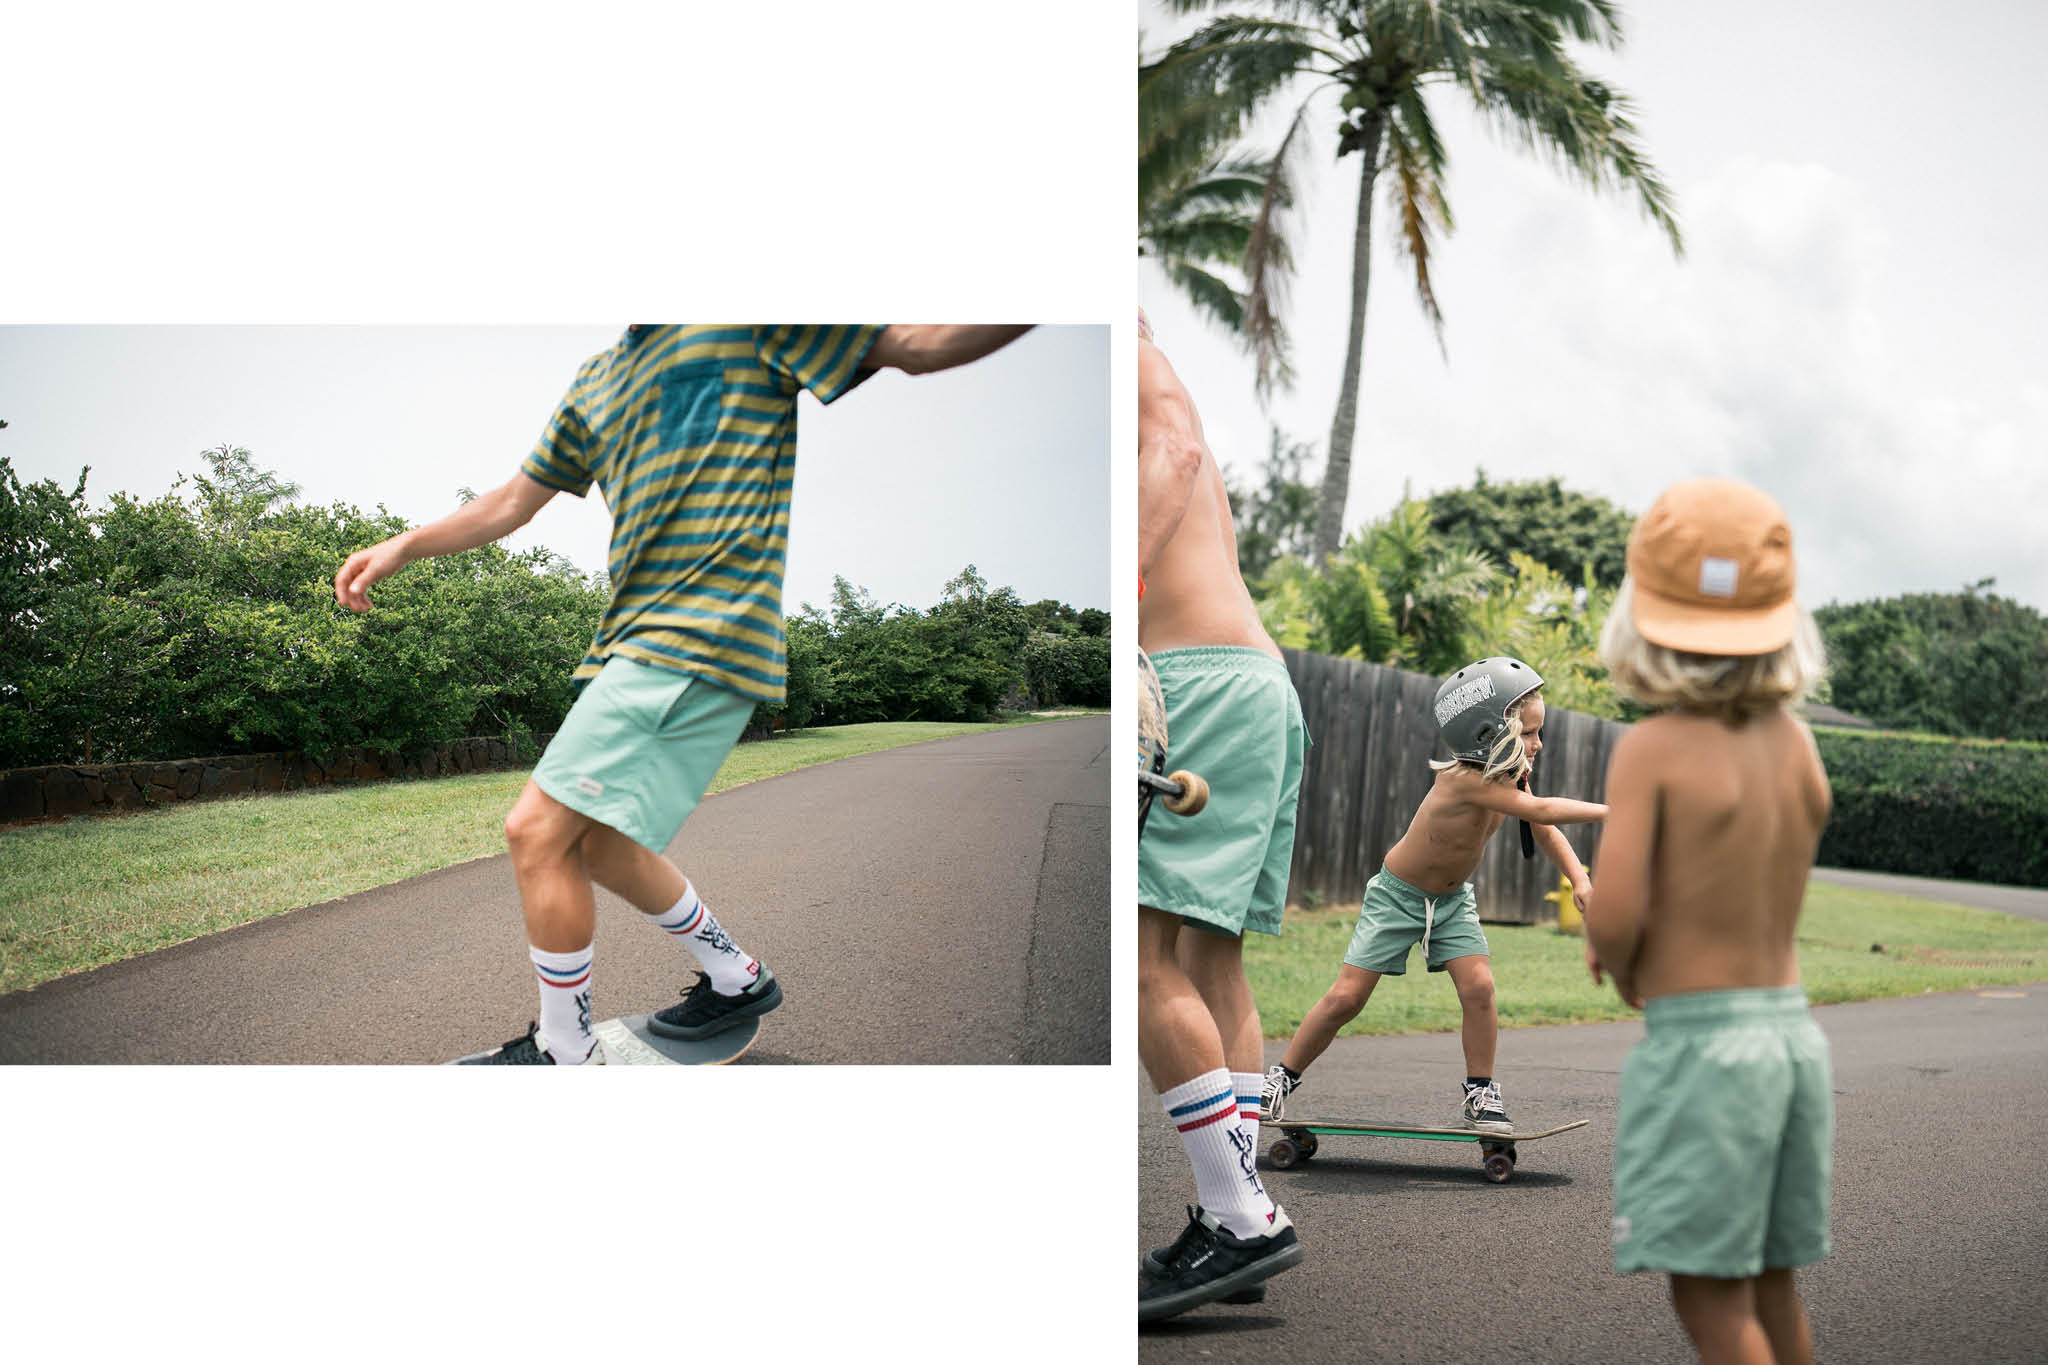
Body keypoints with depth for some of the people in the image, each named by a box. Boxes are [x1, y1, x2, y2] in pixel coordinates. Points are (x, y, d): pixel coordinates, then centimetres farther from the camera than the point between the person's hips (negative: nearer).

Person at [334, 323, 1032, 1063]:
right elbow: (512, 503, 27)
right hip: (636, 639, 9)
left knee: (536, 831, -12)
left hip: (703, 634, -9)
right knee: (597, 844, 15)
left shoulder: (756, 321, -3)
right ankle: (736, 979, 33)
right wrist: (401, 547, 16)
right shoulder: (597, 378, 20)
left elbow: (919, 343, -8)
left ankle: (565, 1053, 1)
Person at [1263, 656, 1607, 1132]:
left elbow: (1544, 830, 3)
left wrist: (1578, 878, -12)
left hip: (1453, 898, 6)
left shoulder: (1508, 777, -9)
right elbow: (1542, 811, -42)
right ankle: (1282, 1078, 11)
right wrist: (1610, 811, -43)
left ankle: (1481, 1093, 0)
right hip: (1397, 895, -6)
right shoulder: (1464, 780, -35)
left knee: (1478, 986, -14)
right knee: (1346, 996, -6)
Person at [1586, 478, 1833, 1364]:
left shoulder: (1652, 748, -13)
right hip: (1792, 1032, 7)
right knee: (1771, 1288, 17)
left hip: (1700, 1041, -7)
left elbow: (1615, 913, -20)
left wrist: (1625, 978, 0)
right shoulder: (1795, 742, 5)